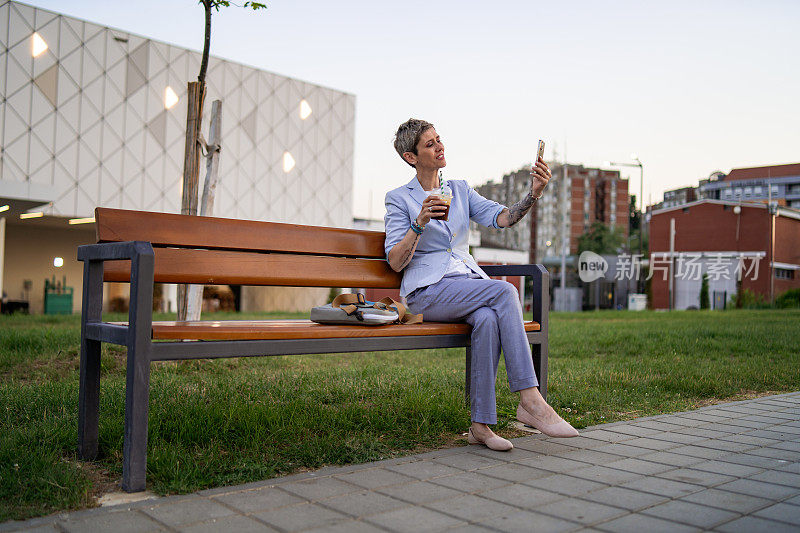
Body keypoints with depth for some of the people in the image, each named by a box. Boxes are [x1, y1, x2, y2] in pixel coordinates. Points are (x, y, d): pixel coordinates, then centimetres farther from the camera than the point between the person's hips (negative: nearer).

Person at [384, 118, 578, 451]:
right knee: (505, 291, -30)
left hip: (469, 283, 4)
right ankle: (530, 400, -29)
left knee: (488, 319, -33)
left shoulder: (460, 190, 18)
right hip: (427, 292, -4)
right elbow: (396, 263, -4)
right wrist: (420, 222, -17)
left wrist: (533, 195, -16)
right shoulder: (399, 199, 5)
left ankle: (480, 425, -28)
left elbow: (501, 217, 2)